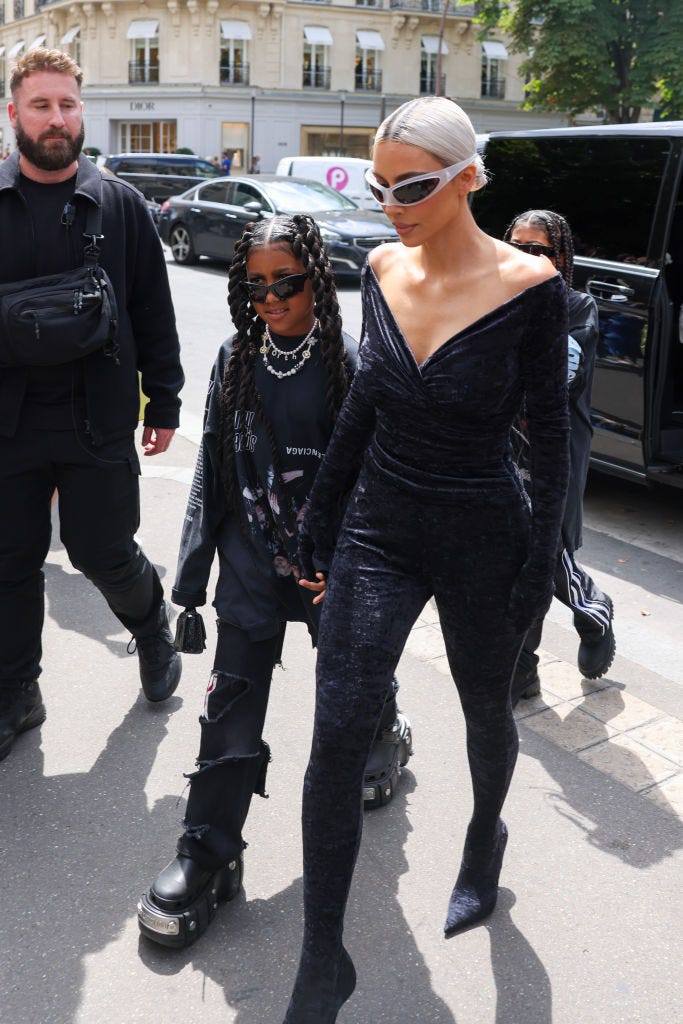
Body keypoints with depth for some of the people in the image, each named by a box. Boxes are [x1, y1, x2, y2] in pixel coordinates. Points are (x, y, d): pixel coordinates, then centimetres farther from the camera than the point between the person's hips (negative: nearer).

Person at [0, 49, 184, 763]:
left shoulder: (120, 204, 2)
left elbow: (153, 313, 4)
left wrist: (164, 403, 3)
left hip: (97, 420, -1)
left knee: (104, 554, 4)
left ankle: (151, 624, 37)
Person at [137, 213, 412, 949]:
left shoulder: (347, 364, -10)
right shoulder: (236, 362, 0)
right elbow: (212, 471, 3)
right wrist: (193, 570, 4)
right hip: (252, 562, 2)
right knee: (231, 704, 1)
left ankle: (382, 738, 54)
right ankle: (208, 855, 13)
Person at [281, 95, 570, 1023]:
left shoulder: (528, 286, -13)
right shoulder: (383, 269, 0)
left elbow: (549, 434, -8)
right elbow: (363, 402, 9)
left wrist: (540, 565, -7)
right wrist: (320, 516, 11)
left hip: (482, 540, -3)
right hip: (379, 529, 4)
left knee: (486, 709, 19)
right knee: (337, 738, -3)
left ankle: (484, 840, 53)